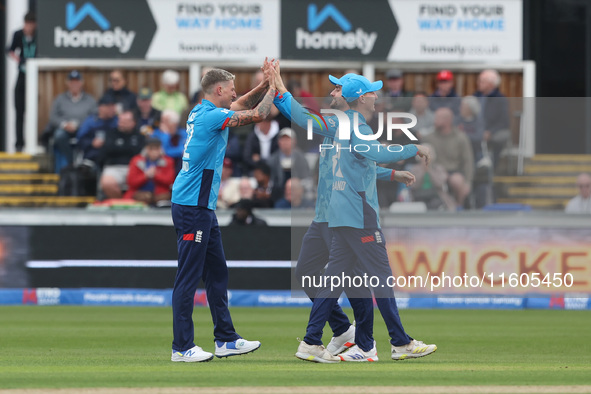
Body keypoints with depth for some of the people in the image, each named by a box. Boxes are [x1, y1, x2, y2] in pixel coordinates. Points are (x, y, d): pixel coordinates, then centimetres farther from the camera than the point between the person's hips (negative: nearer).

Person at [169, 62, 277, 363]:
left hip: (203, 208, 10)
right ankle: (182, 348, -7)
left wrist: (264, 85, 18)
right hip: (192, 208, -10)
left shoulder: (202, 113, 13)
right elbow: (258, 114, -14)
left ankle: (225, 340, 21)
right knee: (188, 278, -8)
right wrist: (272, 86, 2)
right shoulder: (212, 116, -16)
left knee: (216, 273, 15)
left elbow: (240, 105, 29)